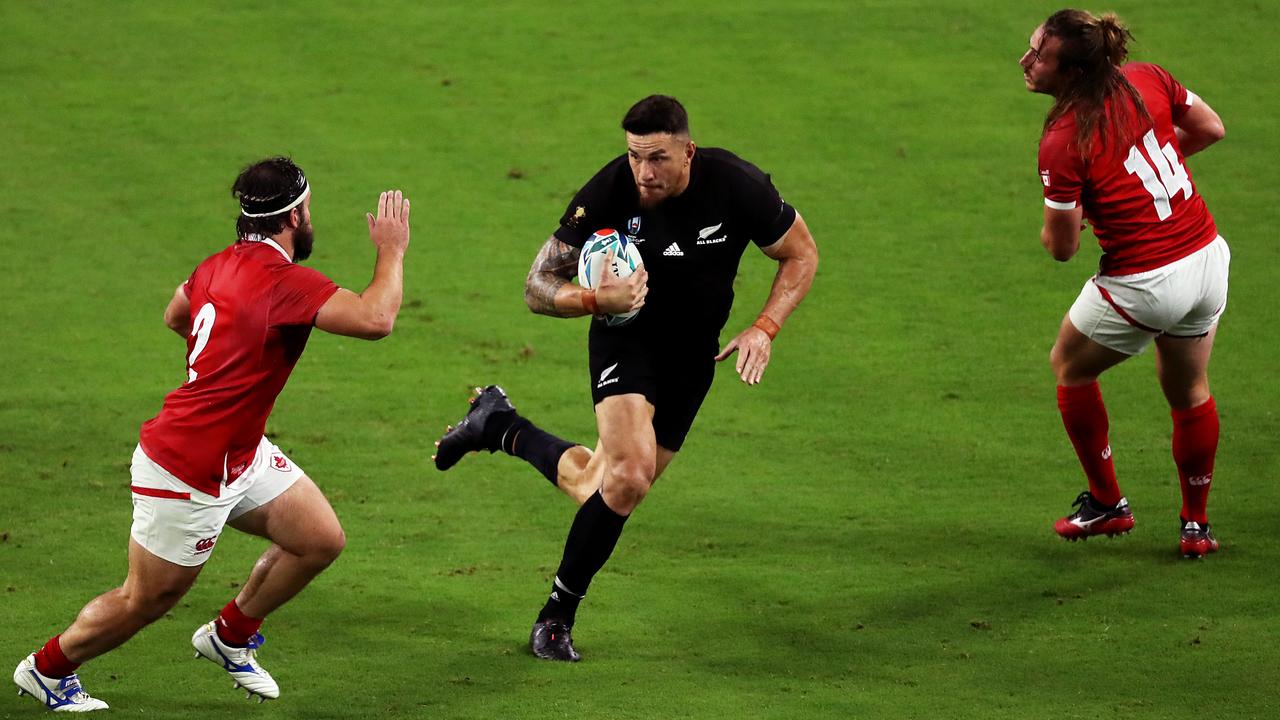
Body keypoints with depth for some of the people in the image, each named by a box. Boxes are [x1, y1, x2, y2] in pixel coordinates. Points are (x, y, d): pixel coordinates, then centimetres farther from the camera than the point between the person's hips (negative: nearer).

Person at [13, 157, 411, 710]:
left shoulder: (223, 265, 2)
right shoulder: (284, 281, -26)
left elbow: (176, 316, 23)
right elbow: (375, 319, -33)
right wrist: (391, 251, -18)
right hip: (186, 473, -9)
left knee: (322, 540, 8)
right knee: (145, 602, 8)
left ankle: (230, 636, 28)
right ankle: (47, 668, 30)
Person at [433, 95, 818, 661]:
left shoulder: (737, 186, -20)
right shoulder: (607, 193, -23)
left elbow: (801, 254, -4)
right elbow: (538, 287, -15)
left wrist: (764, 328, -18)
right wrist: (595, 300, -36)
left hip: (693, 353, 3)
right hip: (626, 340, -3)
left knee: (599, 488, 7)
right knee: (628, 476, -25)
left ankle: (499, 426, 34)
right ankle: (558, 614, -6)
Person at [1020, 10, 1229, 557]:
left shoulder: (1062, 143, -20)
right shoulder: (1148, 80, -4)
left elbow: (1061, 247, -12)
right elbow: (1210, 128, 11)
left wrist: (1056, 219, 10)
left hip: (1145, 283, -6)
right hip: (1209, 257, 6)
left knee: (1070, 368, 22)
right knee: (1189, 392, 26)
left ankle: (1107, 504, 30)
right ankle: (1196, 525, 35)